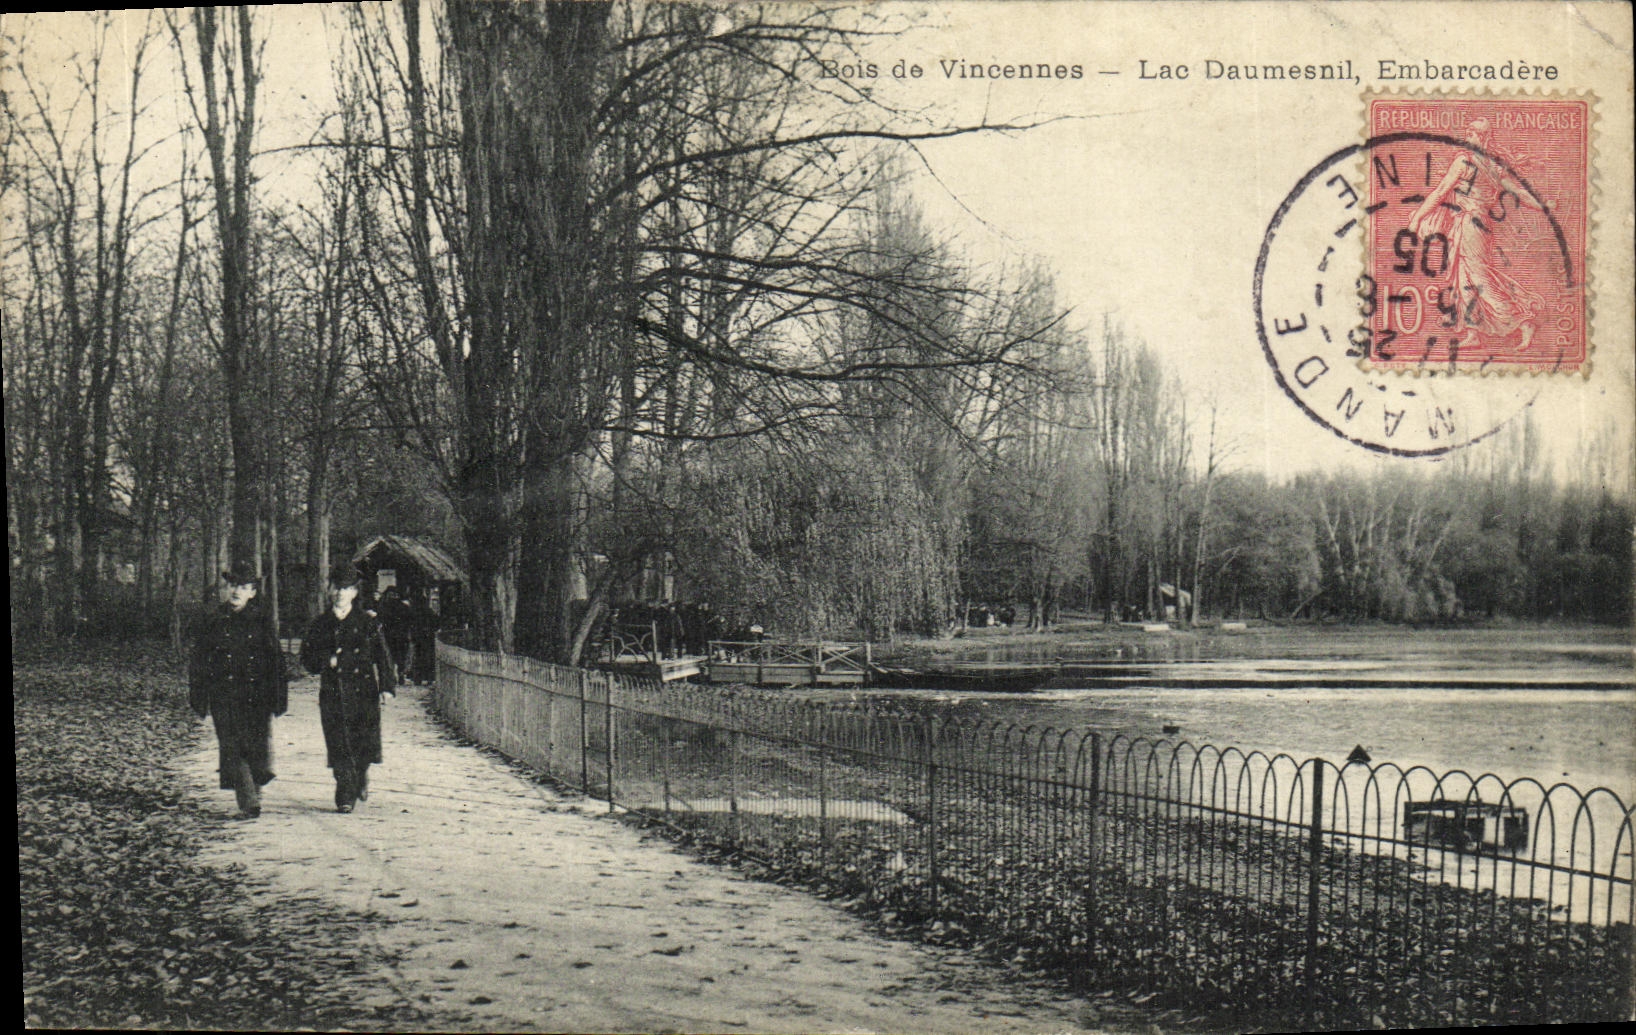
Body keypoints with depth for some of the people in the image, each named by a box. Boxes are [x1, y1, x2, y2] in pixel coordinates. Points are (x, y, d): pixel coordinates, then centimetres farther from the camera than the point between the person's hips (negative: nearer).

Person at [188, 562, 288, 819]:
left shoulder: (262, 620, 5)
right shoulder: (213, 621, 8)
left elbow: (276, 660, 6)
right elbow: (198, 663, 10)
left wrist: (279, 695, 1)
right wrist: (198, 698, 5)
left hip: (257, 697, -1)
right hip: (223, 698, 1)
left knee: (259, 746, -6)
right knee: (232, 750, -5)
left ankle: (256, 785, 23)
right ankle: (248, 804, 0)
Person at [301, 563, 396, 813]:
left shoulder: (368, 622, 5)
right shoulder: (319, 625, 11)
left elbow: (383, 656, 3)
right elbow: (307, 659, 13)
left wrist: (387, 686, -7)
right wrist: (326, 661, -8)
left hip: (364, 692, -1)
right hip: (332, 694, 1)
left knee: (366, 743, -2)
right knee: (339, 747, -4)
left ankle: (361, 777, 29)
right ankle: (345, 797, 4)